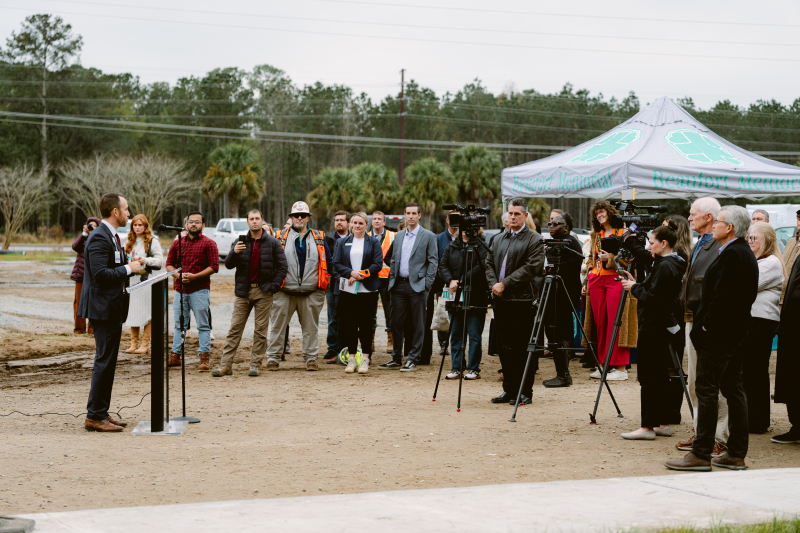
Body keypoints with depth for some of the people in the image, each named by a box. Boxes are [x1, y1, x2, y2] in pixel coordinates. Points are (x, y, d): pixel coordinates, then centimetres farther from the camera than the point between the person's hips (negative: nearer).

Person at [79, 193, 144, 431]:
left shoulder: (111, 236, 16)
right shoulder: (99, 237, -17)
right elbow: (101, 274, -25)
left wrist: (131, 264, 7)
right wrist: (128, 269, -16)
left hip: (112, 309, 11)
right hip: (103, 309, -11)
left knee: (108, 362, 13)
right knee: (104, 362, -7)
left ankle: (101, 414, 18)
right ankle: (94, 416, -2)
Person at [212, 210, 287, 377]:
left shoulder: (272, 243, 2)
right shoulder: (241, 242, 7)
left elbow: (282, 266, 2)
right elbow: (228, 265, 2)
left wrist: (274, 286, -6)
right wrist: (234, 253, -18)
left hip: (263, 292, -1)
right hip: (243, 291, 1)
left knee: (261, 330, 1)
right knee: (235, 329, 0)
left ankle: (255, 365, 7)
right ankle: (226, 365, 1)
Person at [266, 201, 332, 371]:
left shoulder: (319, 238, 10)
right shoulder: (281, 237, 6)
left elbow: (328, 262, 15)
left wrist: (324, 282, 7)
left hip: (311, 292, 1)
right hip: (284, 292, -1)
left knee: (311, 327, 7)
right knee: (277, 326, 1)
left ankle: (311, 358, 15)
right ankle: (273, 357, 8)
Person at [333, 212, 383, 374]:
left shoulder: (373, 242, 5)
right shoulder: (344, 242, 11)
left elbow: (378, 264, -3)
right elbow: (336, 263, 5)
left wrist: (361, 274, -12)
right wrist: (351, 273, -12)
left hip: (368, 289, -2)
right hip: (347, 289, 2)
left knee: (365, 324, -2)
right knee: (350, 323, 4)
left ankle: (365, 360, 2)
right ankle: (351, 358, 11)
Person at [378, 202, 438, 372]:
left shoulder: (428, 236, 0)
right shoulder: (399, 236, 15)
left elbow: (433, 261, -3)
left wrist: (427, 284, -10)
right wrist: (391, 281, 9)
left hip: (417, 286, -5)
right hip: (399, 285, 5)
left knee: (417, 325, 0)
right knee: (396, 323, 6)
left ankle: (413, 360, 6)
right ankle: (396, 359, 15)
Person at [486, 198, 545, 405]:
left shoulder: (535, 240, -3)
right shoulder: (499, 240, 19)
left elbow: (532, 267, -13)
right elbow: (489, 263, 17)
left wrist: (505, 283, -15)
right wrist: (494, 284, -3)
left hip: (522, 300, -6)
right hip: (501, 301, 6)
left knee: (522, 348, -4)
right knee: (505, 347, 8)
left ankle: (525, 392, 2)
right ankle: (510, 390, 15)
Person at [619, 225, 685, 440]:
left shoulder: (665, 267, -17)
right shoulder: (674, 265, 14)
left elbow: (652, 298, -22)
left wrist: (634, 288, -8)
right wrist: (636, 284, 11)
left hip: (653, 329, -10)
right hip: (664, 326, 10)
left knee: (649, 376, -7)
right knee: (660, 376, 13)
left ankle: (647, 426, -7)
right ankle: (663, 423, 16)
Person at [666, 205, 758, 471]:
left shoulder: (731, 255, -17)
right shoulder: (747, 254, 14)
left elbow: (722, 297, -23)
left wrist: (705, 326, -16)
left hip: (718, 333, -10)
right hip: (736, 332, 10)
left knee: (707, 390, -7)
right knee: (733, 389, 11)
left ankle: (701, 454, -5)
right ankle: (736, 454, 16)